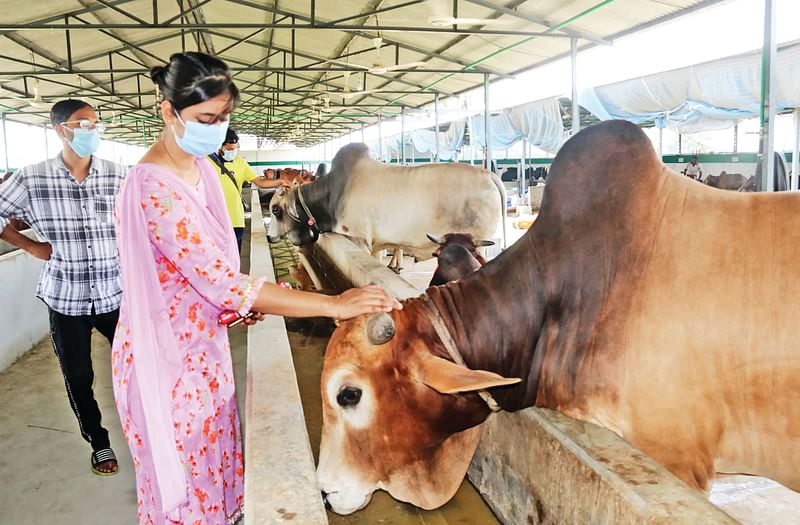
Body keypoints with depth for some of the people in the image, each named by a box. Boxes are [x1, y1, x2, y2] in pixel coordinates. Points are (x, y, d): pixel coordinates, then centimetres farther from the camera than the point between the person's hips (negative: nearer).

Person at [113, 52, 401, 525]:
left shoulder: (202, 167, 3)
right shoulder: (154, 188, -26)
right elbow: (225, 283, -32)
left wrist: (236, 301, -4)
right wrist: (334, 305, -33)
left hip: (204, 344, 8)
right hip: (168, 356, -8)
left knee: (213, 458, 24)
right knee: (183, 482, 12)